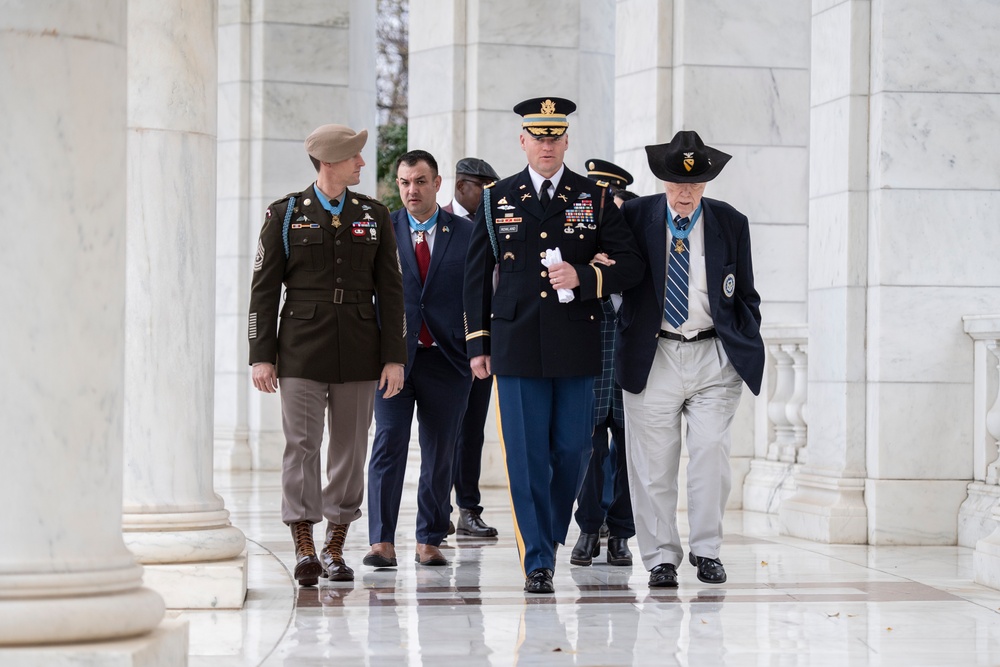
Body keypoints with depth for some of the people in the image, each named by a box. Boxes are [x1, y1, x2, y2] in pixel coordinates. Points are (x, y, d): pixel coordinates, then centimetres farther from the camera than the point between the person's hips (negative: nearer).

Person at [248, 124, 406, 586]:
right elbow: (264, 289, 2)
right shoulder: (285, 214, 3)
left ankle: (335, 550, 12)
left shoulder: (374, 215, 9)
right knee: (301, 444, -8)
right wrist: (262, 356, -4)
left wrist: (394, 357, 2)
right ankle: (304, 549, -5)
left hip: (359, 352, 2)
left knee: (350, 449, 4)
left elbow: (390, 290, 9)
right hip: (302, 351, -2)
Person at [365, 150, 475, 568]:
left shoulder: (466, 234, 6)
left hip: (446, 358, 1)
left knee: (440, 452, 6)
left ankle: (429, 540, 16)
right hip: (393, 355, -1)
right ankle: (382, 541, -10)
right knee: (388, 442, -10)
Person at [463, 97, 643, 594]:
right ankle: (537, 561, 2)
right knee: (526, 456, -2)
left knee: (573, 448, 4)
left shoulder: (596, 198, 6)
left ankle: (549, 532, 28)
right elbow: (477, 275, 11)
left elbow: (629, 265, 3)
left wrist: (582, 277, -15)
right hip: (517, 348, 0)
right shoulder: (497, 200, 8)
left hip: (577, 348, 0)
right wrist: (478, 344, 7)